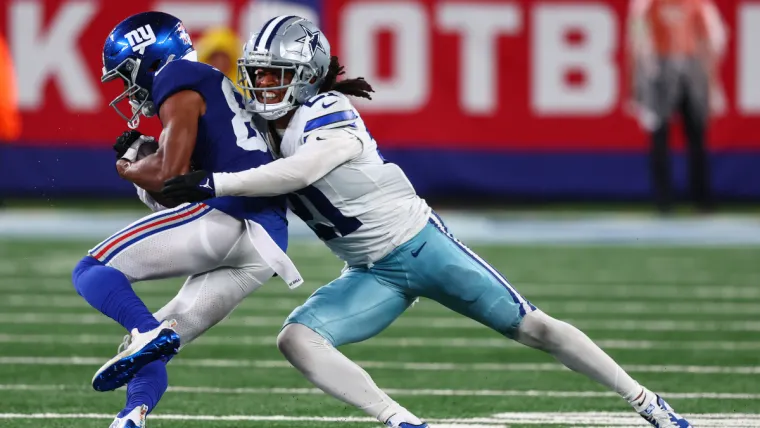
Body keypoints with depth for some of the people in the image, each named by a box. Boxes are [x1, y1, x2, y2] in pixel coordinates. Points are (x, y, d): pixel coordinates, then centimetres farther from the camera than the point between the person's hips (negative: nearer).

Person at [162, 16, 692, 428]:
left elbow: (299, 171, -41)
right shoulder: (268, 131, 2)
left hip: (420, 243, -7)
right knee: (297, 339, -17)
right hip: (374, 276, 7)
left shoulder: (328, 114, -22)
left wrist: (215, 184, -42)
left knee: (532, 328, 1)